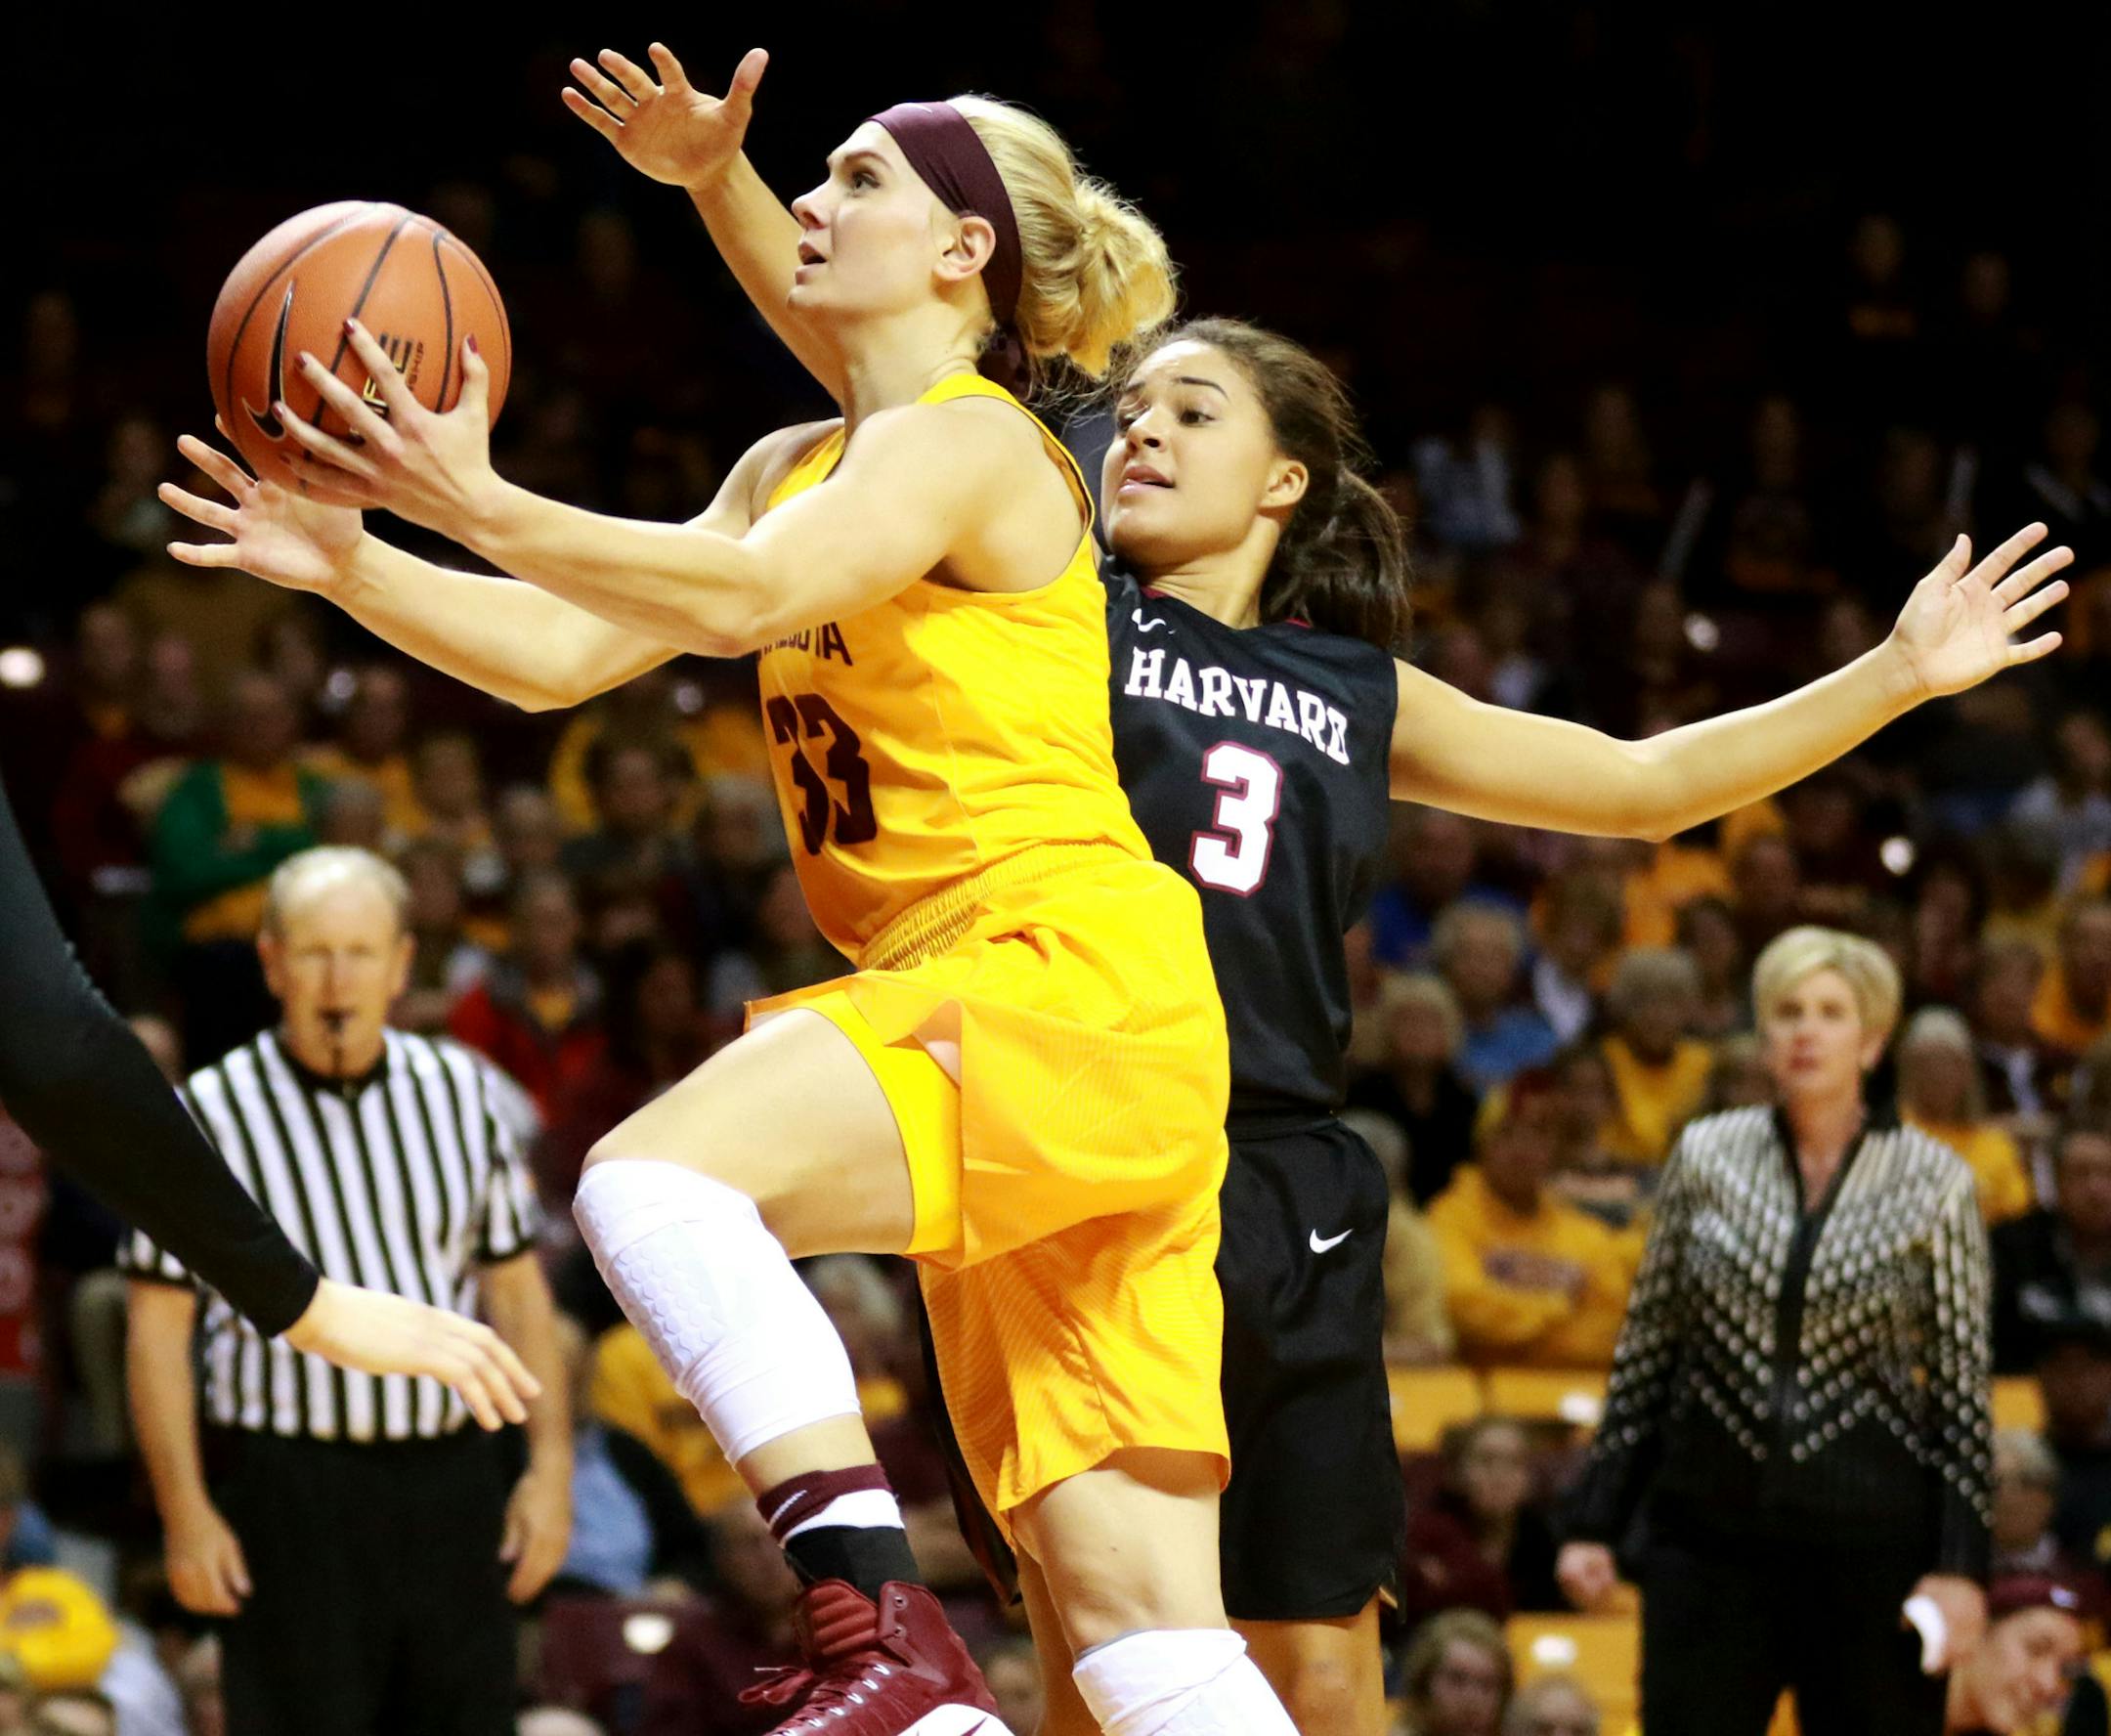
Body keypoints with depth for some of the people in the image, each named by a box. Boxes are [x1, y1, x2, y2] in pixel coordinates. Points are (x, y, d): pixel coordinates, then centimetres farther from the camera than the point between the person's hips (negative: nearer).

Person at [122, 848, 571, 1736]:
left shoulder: (459, 1089, 8)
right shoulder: (210, 1113, -4)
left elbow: (516, 1285, 13)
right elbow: (158, 1329, -4)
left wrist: (551, 1462, 5)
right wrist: (184, 1510, -10)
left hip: (451, 1475, 4)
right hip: (290, 1489, -4)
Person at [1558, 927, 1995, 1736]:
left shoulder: (1933, 1182, 1)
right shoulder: (1706, 1156, 6)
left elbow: (1963, 1391, 0)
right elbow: (1643, 1357, 10)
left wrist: (1960, 1567, -7)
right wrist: (1593, 1524, 5)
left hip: (1871, 1540, -1)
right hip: (1712, 1531, 1)